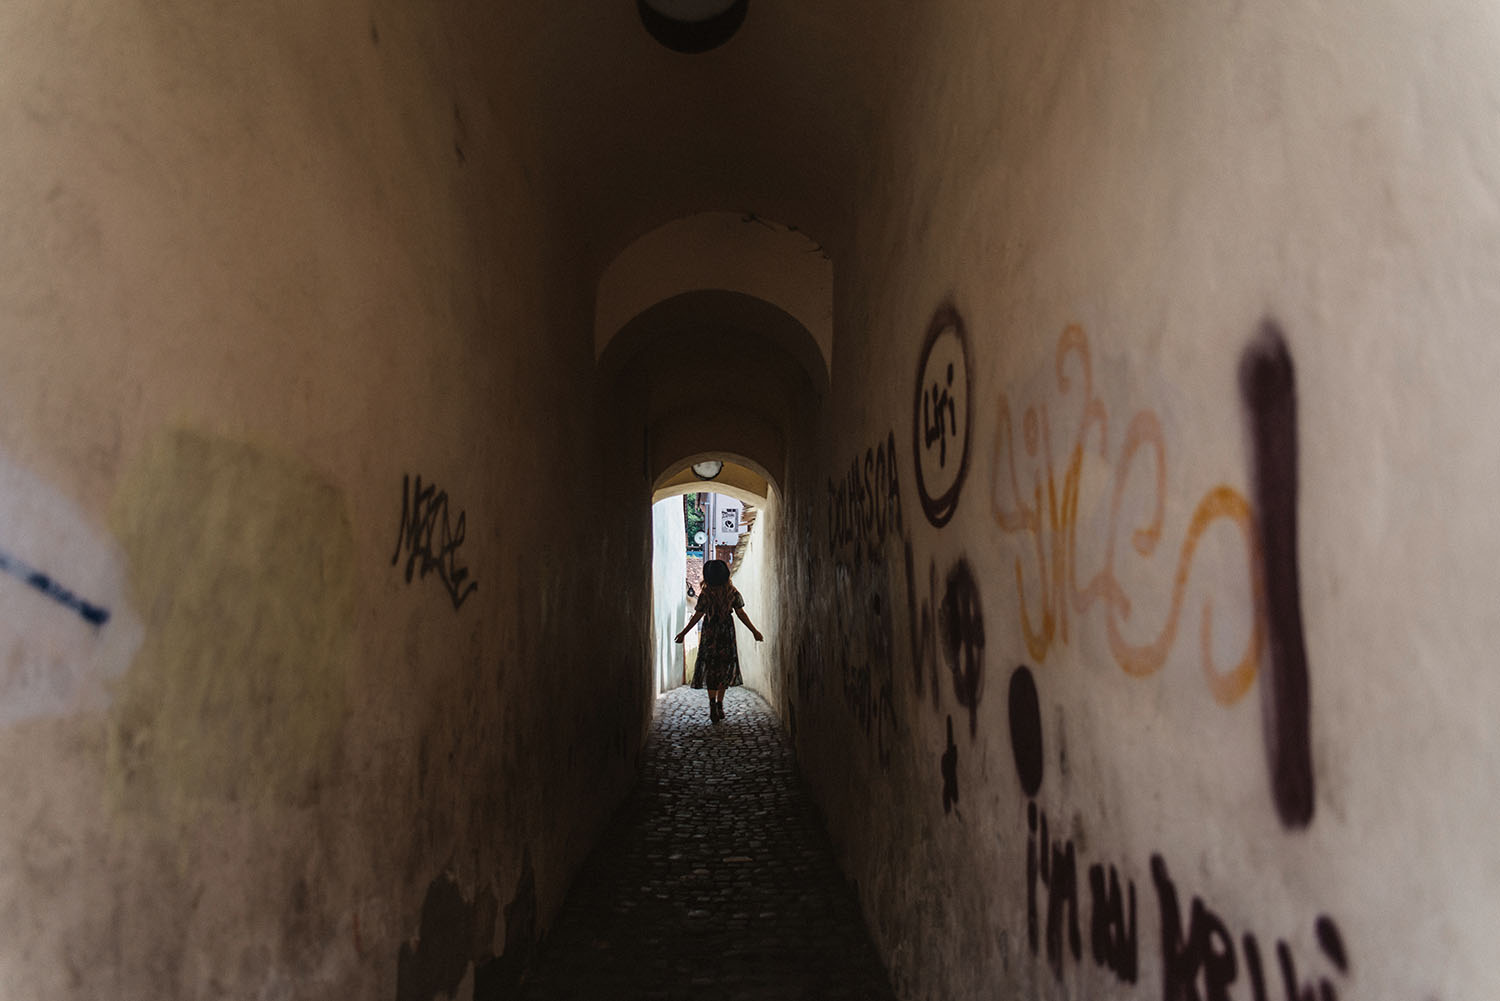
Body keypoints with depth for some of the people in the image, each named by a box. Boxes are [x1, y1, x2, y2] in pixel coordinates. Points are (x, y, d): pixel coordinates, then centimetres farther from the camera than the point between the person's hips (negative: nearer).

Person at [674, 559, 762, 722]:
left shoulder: (705, 593, -8)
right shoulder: (732, 591, -3)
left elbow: (698, 615, -8)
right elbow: (741, 614, -4)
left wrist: (684, 632, 0)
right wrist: (754, 630, 4)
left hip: (709, 632, -1)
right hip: (727, 633, 1)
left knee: (710, 668, 4)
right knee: (725, 667, 11)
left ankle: (712, 702, -14)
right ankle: (719, 705, 10)